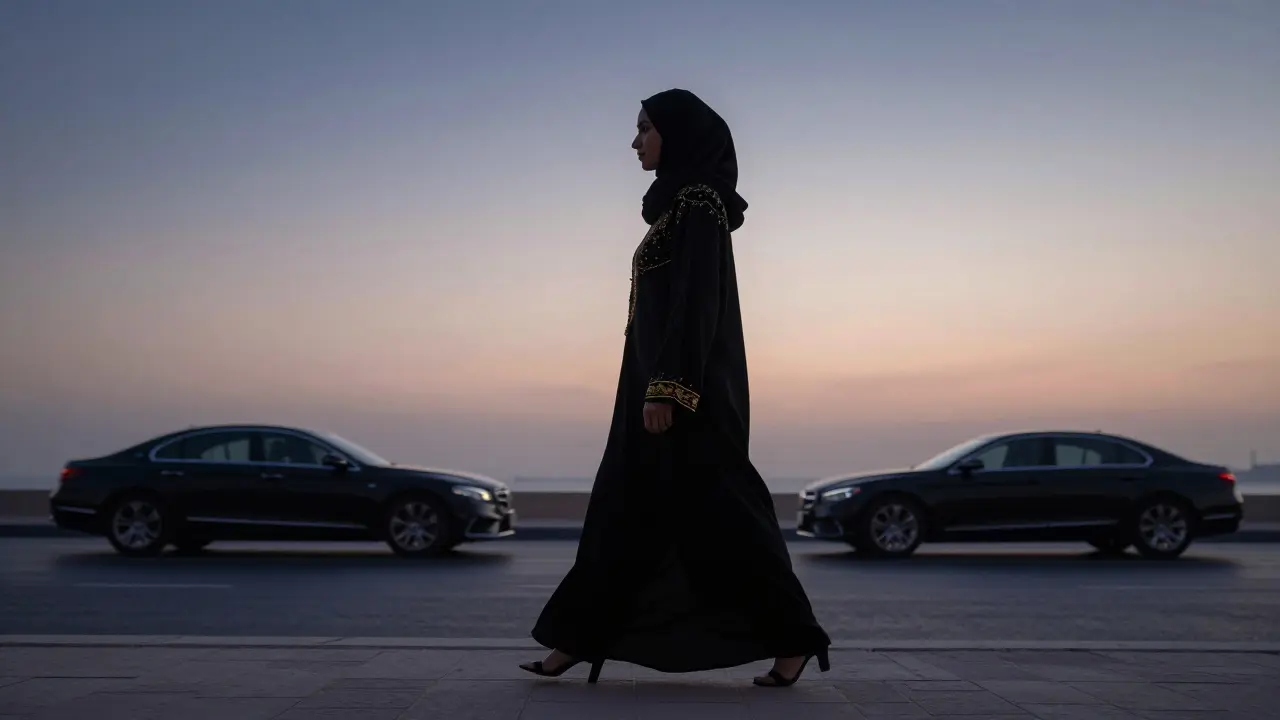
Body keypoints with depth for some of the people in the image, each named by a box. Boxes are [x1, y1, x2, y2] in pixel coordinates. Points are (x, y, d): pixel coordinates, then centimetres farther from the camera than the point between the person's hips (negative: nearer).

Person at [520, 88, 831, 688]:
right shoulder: (679, 203, 18)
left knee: (714, 509, -6)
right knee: (627, 510, 8)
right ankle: (580, 637, 13)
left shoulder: (698, 202, -11)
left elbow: (696, 301, -20)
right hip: (660, 377, 10)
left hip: (684, 384, -10)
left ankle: (793, 637, 5)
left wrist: (666, 388, -24)